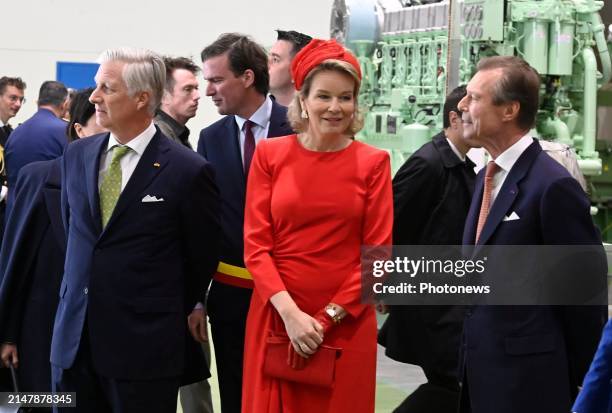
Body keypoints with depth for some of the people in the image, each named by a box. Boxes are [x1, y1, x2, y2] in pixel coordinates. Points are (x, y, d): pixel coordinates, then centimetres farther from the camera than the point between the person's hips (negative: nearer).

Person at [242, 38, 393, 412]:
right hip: (276, 316, 1)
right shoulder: (270, 154, 2)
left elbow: (377, 253, -2)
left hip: (345, 324, 0)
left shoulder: (373, 162, 1)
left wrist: (327, 319, -10)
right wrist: (291, 312, -14)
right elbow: (256, 244, -2)